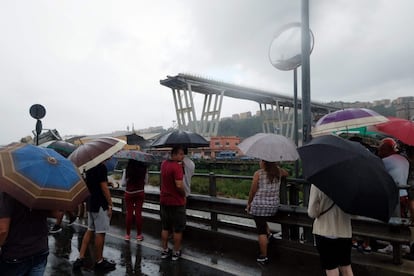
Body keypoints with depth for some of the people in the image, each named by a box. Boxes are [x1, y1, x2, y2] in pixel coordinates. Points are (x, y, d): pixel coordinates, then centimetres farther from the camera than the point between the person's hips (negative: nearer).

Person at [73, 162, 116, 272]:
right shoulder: (101, 167, -19)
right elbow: (104, 187, -20)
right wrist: (110, 205, -14)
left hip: (91, 203, 9)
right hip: (100, 205, -9)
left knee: (90, 230, 17)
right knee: (100, 232, 2)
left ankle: (80, 258, 18)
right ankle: (99, 261, 13)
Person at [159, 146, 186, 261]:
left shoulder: (164, 163, 5)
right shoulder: (177, 166, -21)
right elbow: (179, 185, -27)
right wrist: (184, 195, -9)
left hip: (164, 201, 7)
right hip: (177, 202, -7)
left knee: (165, 228, 18)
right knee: (178, 229, 8)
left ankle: (164, 251, 27)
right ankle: (176, 253, 19)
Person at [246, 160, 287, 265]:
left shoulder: (258, 173, -12)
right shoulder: (278, 171, 1)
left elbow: (252, 191, -7)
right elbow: (286, 174, 25)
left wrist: (249, 203, 6)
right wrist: (275, 165, 29)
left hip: (259, 206, -5)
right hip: (273, 206, 6)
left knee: (261, 231, 4)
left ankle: (263, 257, 12)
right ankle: (268, 232, 18)